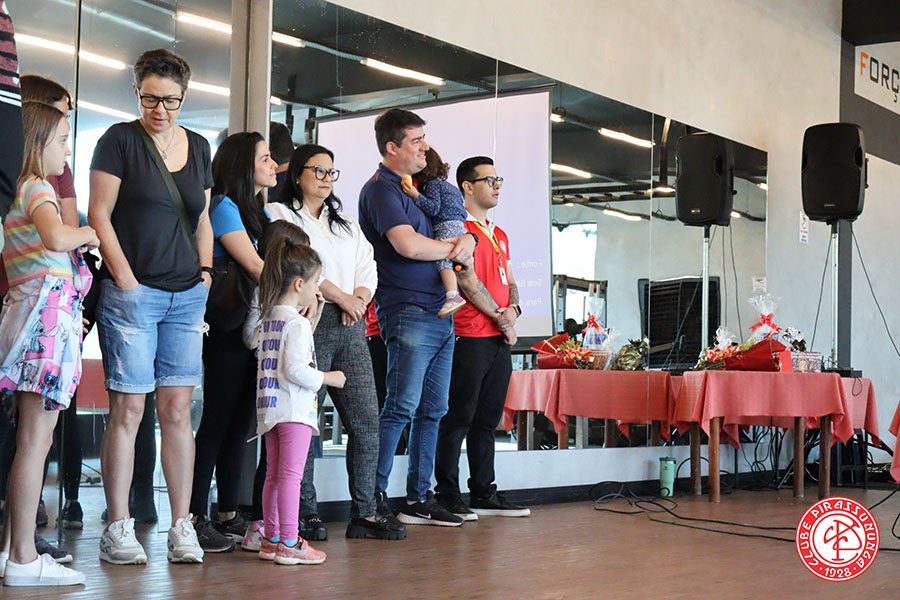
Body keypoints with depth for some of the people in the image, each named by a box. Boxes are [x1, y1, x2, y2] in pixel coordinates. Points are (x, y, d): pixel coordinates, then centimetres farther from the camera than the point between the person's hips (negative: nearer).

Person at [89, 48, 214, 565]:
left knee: (178, 410, 2)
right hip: (132, 292, -4)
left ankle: (182, 526, 5)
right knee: (128, 409, -5)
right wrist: (125, 278, -9)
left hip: (187, 295, 4)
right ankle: (119, 529, 2)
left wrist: (206, 270, 10)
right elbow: (99, 214, -2)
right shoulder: (120, 140, 1)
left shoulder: (199, 147, 16)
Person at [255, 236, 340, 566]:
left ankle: (271, 539, 19)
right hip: (294, 407, -9)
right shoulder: (298, 323, -13)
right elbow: (294, 369, -20)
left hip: (269, 408, 9)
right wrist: (327, 378, -7)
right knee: (291, 475, -8)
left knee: (274, 475, 13)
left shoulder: (268, 319, 12)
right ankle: (289, 542, -7)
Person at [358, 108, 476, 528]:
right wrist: (454, 250, -4)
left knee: (432, 411, 8)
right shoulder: (381, 188, -6)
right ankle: (373, 499, -7)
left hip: (439, 313, 9)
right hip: (408, 311, -9)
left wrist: (469, 240, 0)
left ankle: (419, 499, 14)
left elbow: (454, 230, 24)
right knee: (401, 408, -12)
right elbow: (408, 245, -19)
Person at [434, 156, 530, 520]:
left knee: (487, 420, 11)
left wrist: (513, 309, 1)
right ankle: (447, 497, -1)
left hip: (500, 339, 8)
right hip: (470, 337, -8)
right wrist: (499, 317, -12)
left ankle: (483, 495, 17)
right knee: (459, 418, -6)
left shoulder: (499, 235, 22)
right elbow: (467, 281, -13)